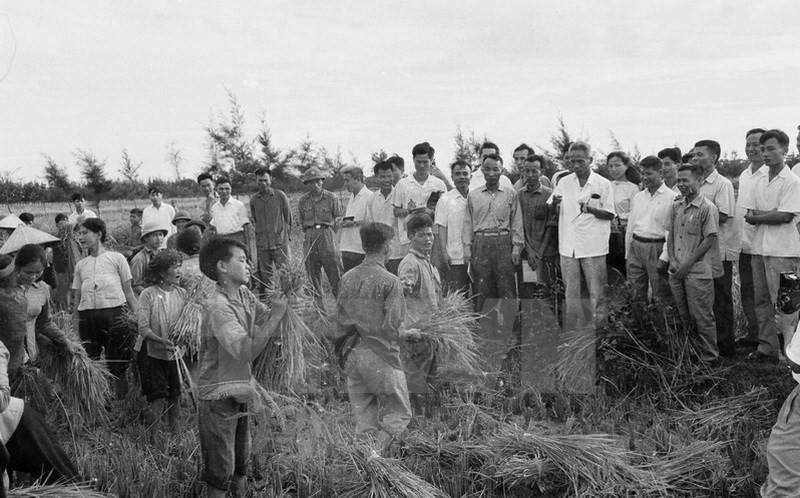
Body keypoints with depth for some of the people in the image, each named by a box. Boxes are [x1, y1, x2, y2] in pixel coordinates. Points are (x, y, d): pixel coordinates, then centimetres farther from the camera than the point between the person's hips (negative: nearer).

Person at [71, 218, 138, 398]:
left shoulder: (116, 258, 9)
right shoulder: (81, 265, 18)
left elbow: (128, 292, 7)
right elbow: (76, 298, 18)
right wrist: (74, 324, 10)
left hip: (114, 314, -3)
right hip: (87, 317, 3)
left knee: (118, 364, -5)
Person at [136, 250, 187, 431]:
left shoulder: (182, 294, 2)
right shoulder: (148, 294, -10)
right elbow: (143, 328, -15)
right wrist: (161, 341, -29)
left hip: (175, 353, 4)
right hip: (151, 353, -4)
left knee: (175, 397, 7)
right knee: (158, 399, -5)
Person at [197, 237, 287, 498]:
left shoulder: (245, 296, 3)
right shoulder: (218, 307, -24)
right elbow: (246, 351, -33)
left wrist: (284, 299, -11)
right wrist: (275, 316, -30)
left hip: (240, 393, 8)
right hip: (219, 396, -8)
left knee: (241, 461, 22)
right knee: (220, 469, 3)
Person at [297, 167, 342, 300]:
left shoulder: (331, 198, 0)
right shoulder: (302, 201, 8)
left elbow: (339, 220, 4)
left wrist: (326, 233, 1)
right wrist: (311, 233, 9)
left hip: (328, 235, -3)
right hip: (310, 240, 3)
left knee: (334, 273, -7)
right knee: (313, 275, 5)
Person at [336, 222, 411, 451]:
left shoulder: (347, 278, 5)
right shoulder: (390, 282, -11)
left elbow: (340, 318, 8)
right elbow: (392, 323, -15)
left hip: (351, 354, 6)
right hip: (380, 355, -6)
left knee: (364, 420, 16)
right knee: (398, 414, 6)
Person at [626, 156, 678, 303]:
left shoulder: (672, 197, -5)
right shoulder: (637, 197, 14)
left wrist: (664, 258, -15)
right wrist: (627, 254, 15)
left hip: (657, 247, -5)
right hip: (636, 246, 5)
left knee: (661, 298, -1)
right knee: (636, 296, 6)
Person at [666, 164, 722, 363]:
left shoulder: (707, 208, -10)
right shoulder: (676, 206, 9)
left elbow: (709, 240, -11)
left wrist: (687, 264, -13)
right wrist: (672, 260, -1)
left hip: (698, 272, -6)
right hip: (676, 271, 6)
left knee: (702, 316, 0)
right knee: (683, 315, 13)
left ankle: (710, 357, 13)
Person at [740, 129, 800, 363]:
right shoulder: (758, 181, 11)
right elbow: (749, 215, 5)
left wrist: (757, 217, -5)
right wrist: (772, 214, -10)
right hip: (759, 247, 6)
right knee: (762, 301, 10)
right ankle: (767, 348, 18)